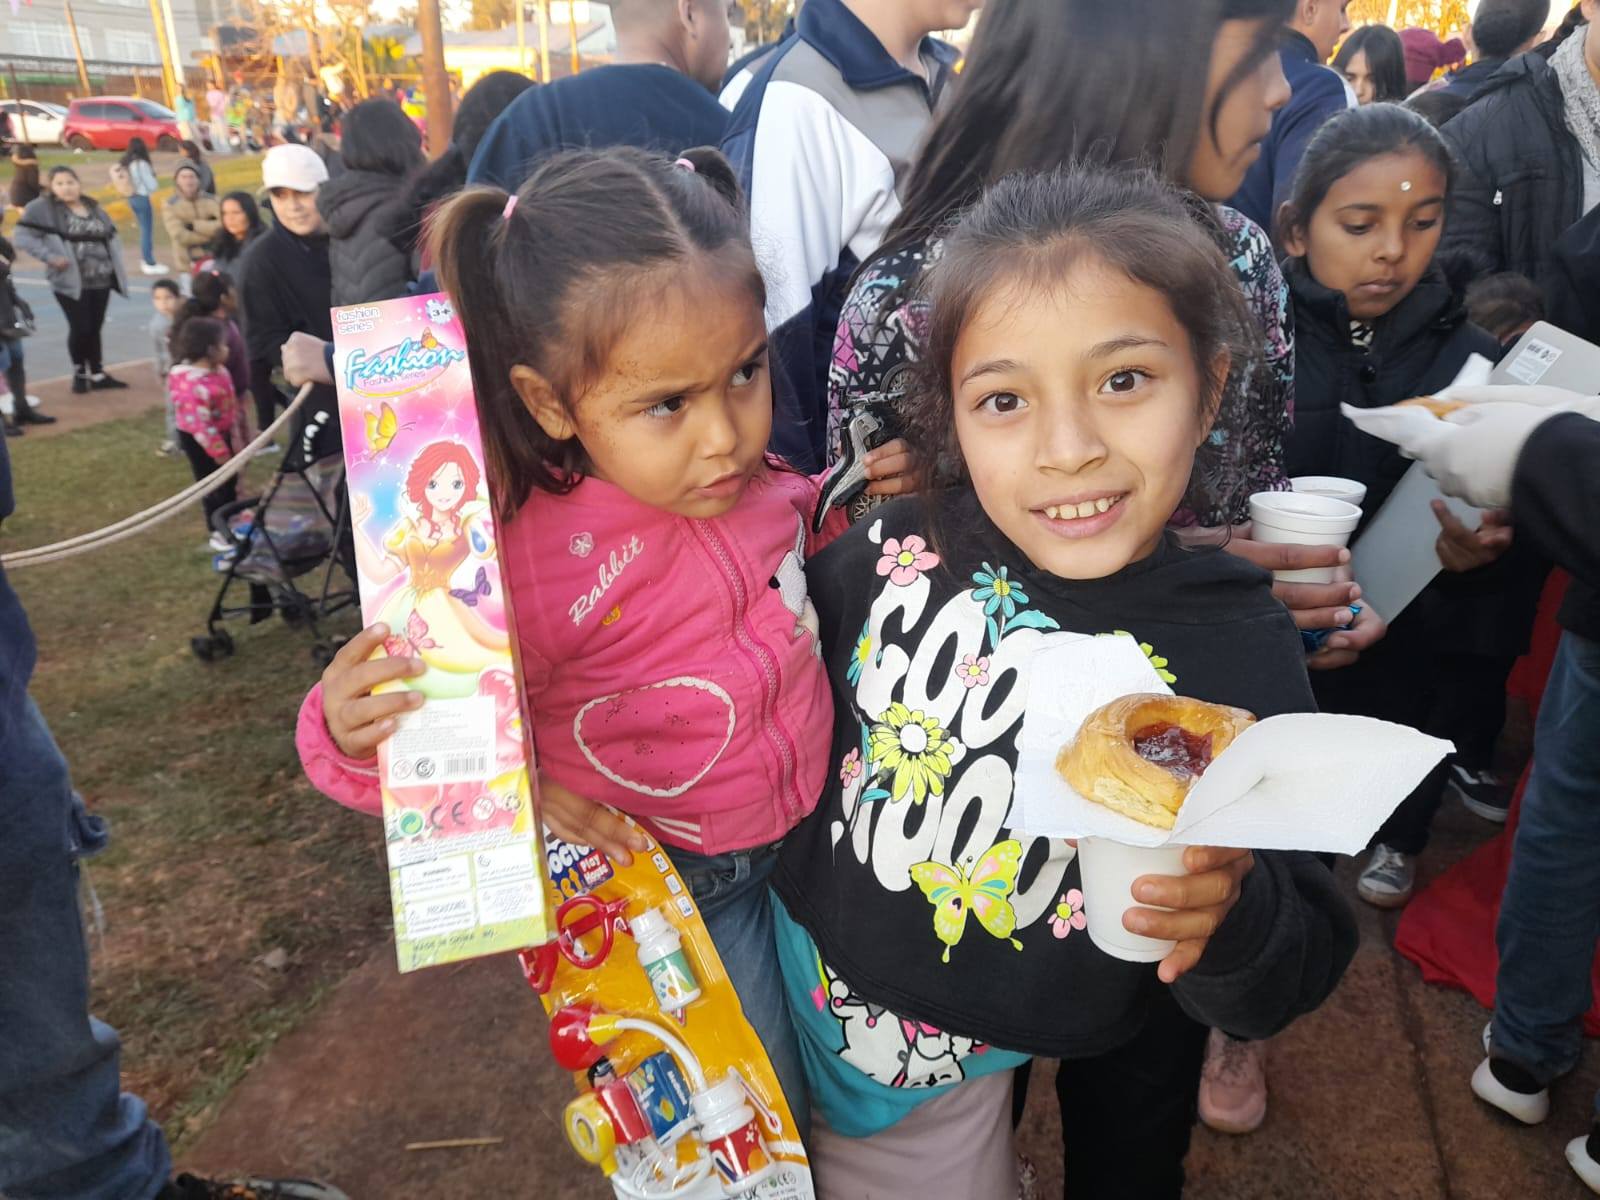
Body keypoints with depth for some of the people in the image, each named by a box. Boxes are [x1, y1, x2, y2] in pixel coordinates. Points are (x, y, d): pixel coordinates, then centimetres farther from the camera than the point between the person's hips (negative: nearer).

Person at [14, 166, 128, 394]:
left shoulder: (94, 207, 12)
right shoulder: (42, 208, -4)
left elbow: (111, 237, 20)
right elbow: (23, 237, -8)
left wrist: (114, 263, 6)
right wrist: (49, 257, -18)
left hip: (101, 280, 4)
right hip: (70, 280, -4)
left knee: (95, 327, 9)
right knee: (80, 328, -5)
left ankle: (97, 374, 20)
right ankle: (79, 373, 17)